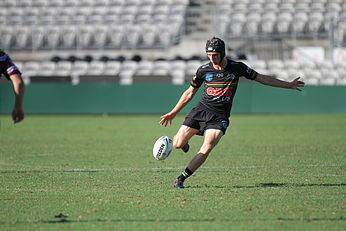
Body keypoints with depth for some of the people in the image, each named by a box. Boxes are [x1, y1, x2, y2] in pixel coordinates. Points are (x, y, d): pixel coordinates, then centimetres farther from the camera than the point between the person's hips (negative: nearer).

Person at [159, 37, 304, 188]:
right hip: (201, 110, 1)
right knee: (177, 145, -8)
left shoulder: (237, 68, -1)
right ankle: (184, 140, 31)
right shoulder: (204, 70, 1)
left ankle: (181, 178, -14)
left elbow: (262, 78, 9)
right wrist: (173, 113, 12)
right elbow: (190, 93, 13)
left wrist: (288, 85, 11)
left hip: (220, 117, -1)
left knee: (207, 148, -24)